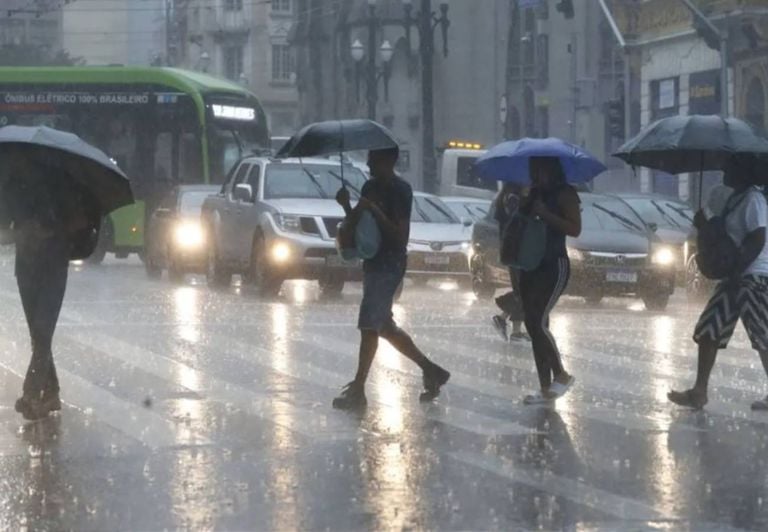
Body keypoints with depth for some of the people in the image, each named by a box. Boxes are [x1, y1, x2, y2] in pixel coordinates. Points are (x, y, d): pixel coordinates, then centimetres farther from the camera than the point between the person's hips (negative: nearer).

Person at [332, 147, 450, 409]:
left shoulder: (400, 191, -12)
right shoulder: (370, 187, 13)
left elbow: (400, 235, -17)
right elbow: (357, 223, 15)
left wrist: (374, 210, -23)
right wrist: (347, 206, -3)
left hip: (389, 266, -9)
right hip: (373, 263, 9)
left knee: (369, 326, -10)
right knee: (385, 327, 13)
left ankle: (358, 390, -8)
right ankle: (431, 370, 23)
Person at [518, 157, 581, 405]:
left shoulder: (565, 194, -8)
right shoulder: (534, 194, 14)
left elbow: (575, 228, -18)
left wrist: (545, 214, -23)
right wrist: (515, 208, -3)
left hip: (555, 266, -8)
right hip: (530, 265, 8)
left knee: (538, 322, -17)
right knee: (533, 325, 4)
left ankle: (561, 375, -1)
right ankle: (546, 388, 7)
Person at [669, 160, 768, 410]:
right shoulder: (734, 199, 15)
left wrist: (736, 273, -21)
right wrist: (704, 222, 5)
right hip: (734, 277, 10)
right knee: (707, 332, 6)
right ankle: (699, 392, 9)